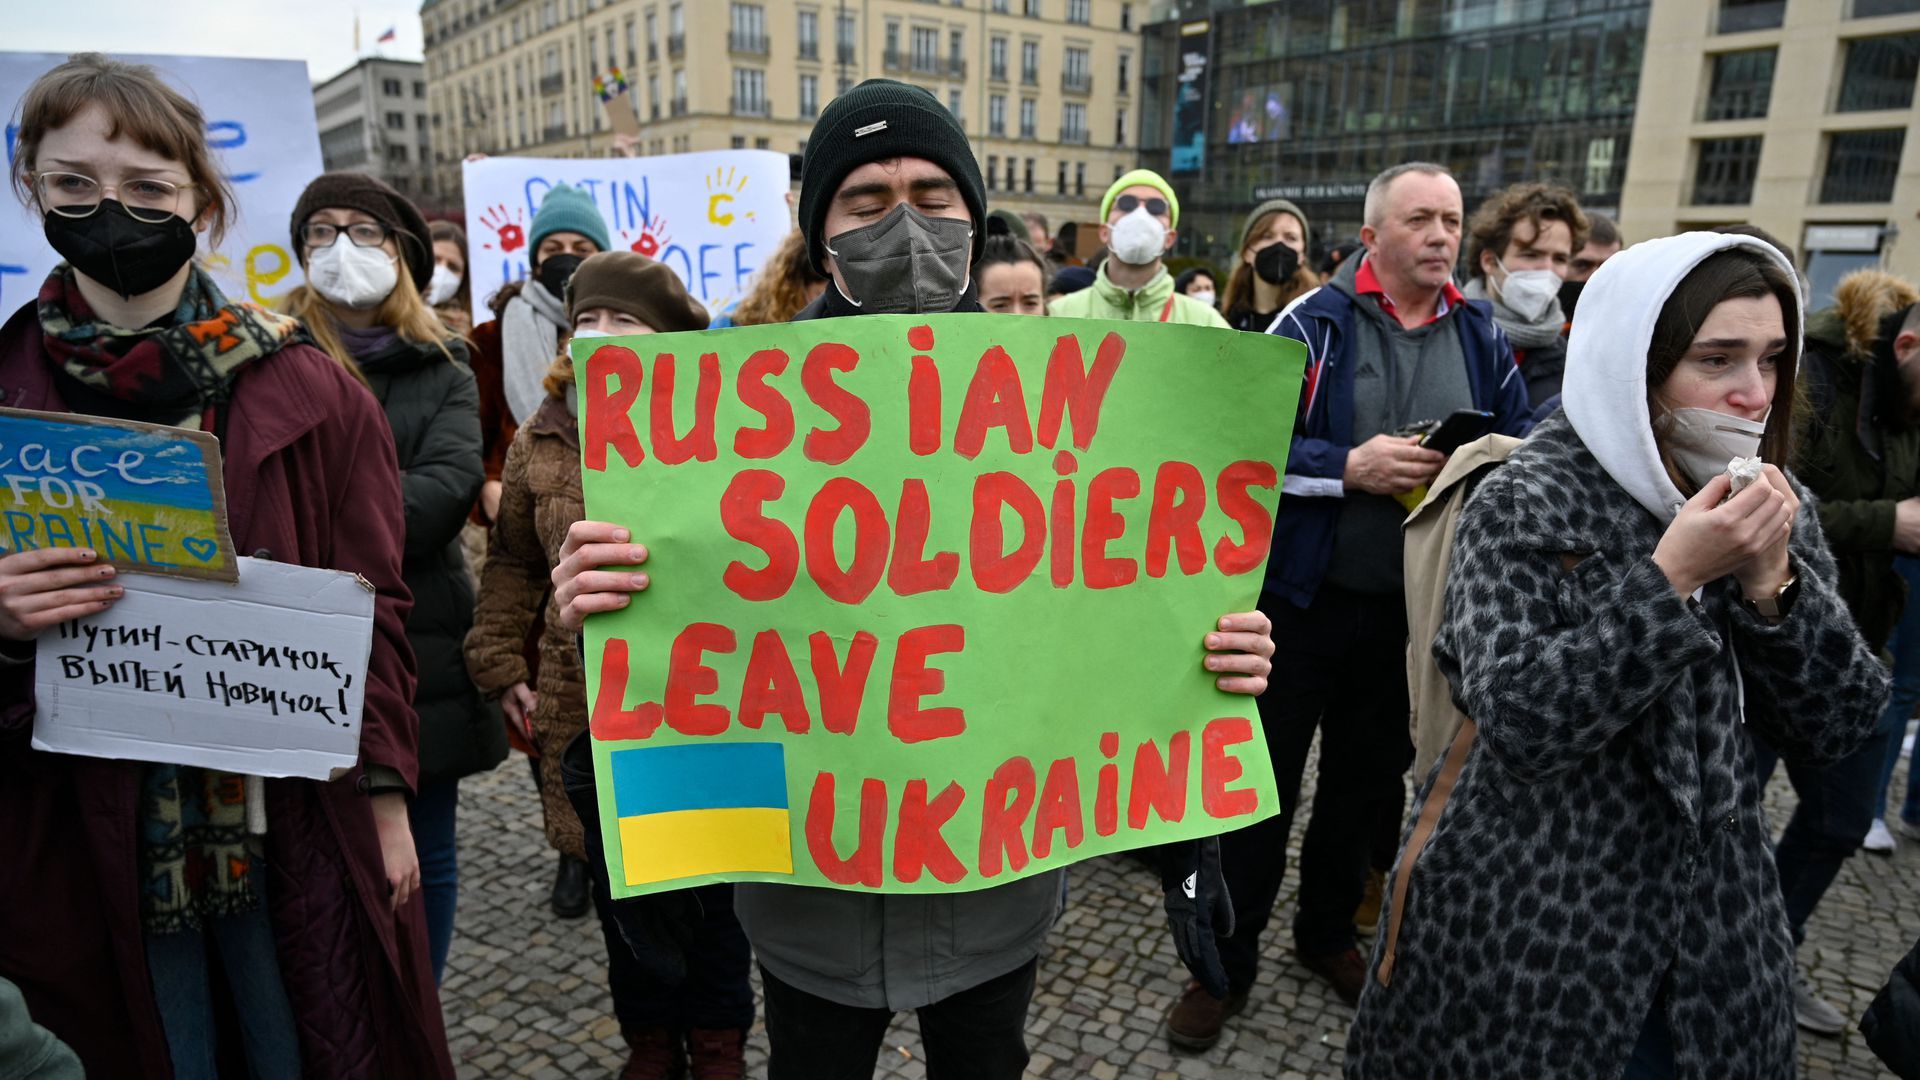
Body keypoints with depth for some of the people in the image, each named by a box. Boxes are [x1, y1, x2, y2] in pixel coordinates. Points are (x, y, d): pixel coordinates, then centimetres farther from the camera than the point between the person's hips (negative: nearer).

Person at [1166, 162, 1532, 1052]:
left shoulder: (1482, 336, 7)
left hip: (1414, 604, 5)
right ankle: (1228, 958, 21)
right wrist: (1348, 467, -23)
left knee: (1369, 777, 18)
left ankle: (1328, 929, 40)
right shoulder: (1314, 322, -8)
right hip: (1303, 594, -4)